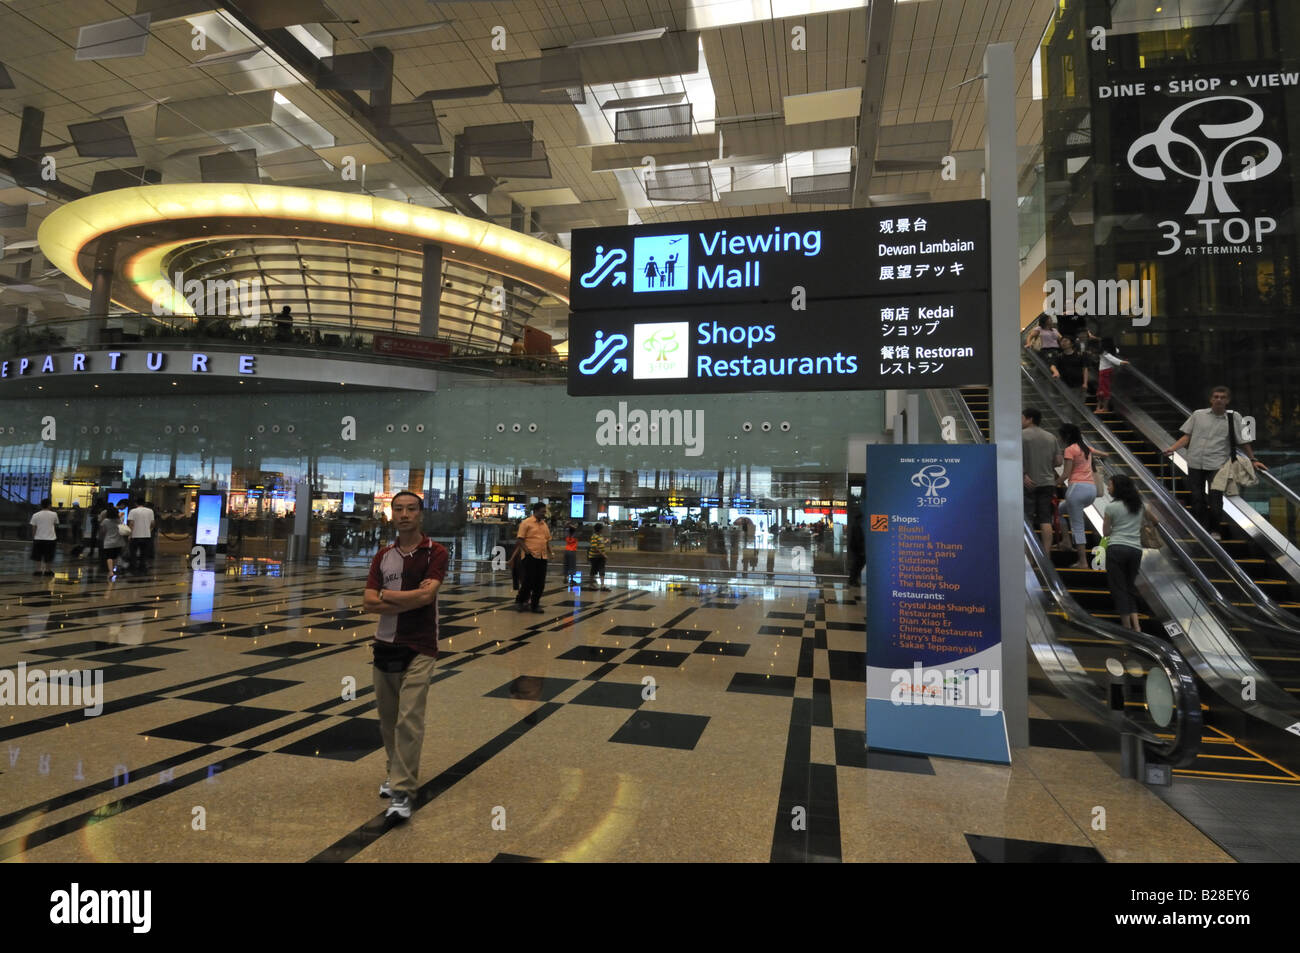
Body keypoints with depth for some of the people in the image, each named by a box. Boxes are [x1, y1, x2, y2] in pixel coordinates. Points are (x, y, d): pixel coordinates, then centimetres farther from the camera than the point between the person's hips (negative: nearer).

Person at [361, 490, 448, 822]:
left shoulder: (435, 552, -6)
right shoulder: (382, 555, 7)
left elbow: (427, 595, -19)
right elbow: (370, 603, -3)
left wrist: (388, 594, -7)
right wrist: (411, 599, -15)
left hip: (419, 648, -5)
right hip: (385, 645, 5)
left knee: (409, 719, -9)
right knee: (388, 718, 15)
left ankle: (402, 792, -2)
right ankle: (397, 773, 35)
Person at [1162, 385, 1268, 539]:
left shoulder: (1234, 417, 4)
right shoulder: (1198, 414, 6)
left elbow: (1242, 442, 10)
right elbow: (1187, 436, 6)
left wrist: (1253, 459, 11)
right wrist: (1173, 448, -9)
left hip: (1217, 466, -1)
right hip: (1195, 464, 1)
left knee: (1215, 499, -6)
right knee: (1196, 498, 6)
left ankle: (1214, 530, 13)